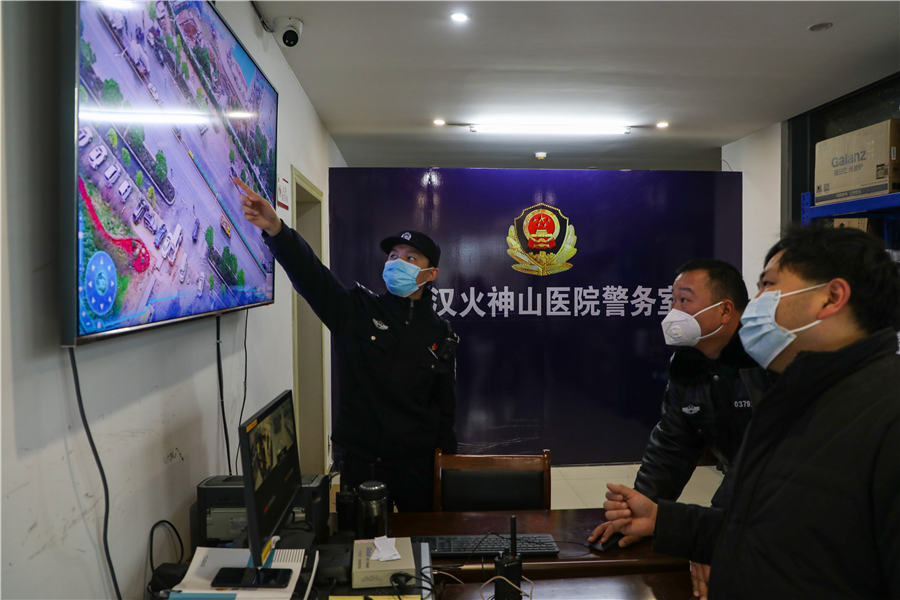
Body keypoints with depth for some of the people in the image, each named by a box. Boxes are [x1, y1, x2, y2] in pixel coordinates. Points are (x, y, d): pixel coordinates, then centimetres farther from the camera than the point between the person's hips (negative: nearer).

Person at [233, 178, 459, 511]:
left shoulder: (439, 334, 4)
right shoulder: (357, 311, -2)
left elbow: (445, 405, 9)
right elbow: (310, 273, -18)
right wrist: (275, 230, -34)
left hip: (416, 462, 1)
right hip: (359, 459, -1)